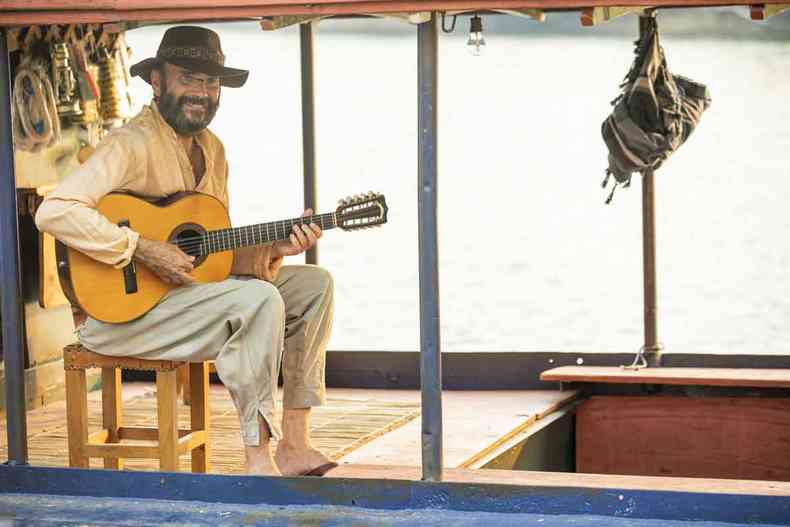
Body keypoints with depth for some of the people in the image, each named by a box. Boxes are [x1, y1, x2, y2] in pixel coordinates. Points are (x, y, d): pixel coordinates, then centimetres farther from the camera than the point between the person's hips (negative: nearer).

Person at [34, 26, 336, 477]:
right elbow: (54, 212, -29)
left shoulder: (211, 149, 13)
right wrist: (143, 250, -27)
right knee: (259, 298, -28)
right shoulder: (134, 145, -17)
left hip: (191, 290, 10)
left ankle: (294, 444, 1)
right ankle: (258, 461, -24)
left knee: (315, 284, 4)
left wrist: (276, 247, -4)